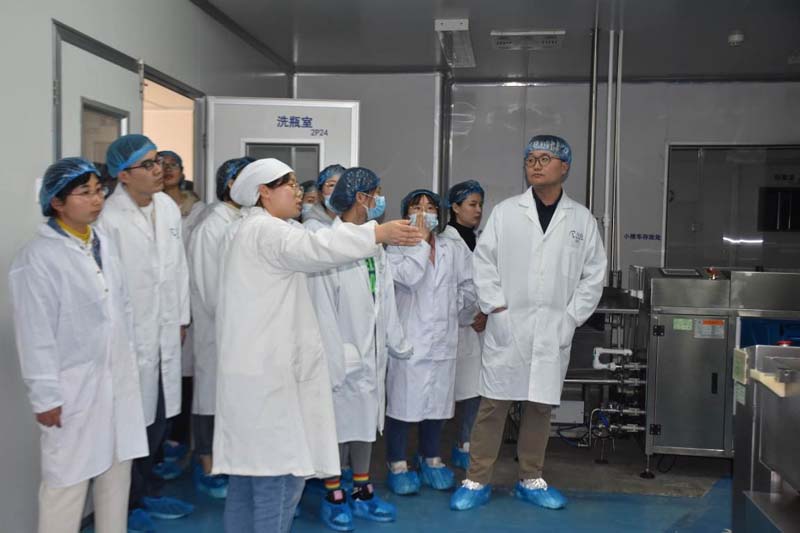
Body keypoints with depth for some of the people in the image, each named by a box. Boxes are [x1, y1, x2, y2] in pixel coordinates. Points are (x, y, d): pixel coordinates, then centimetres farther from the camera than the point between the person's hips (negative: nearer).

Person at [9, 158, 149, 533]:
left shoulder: (105, 244, 6)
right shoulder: (38, 258, -14)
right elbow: (35, 335, -14)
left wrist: (128, 362, 14)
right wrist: (45, 396, -13)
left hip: (119, 381, 7)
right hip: (74, 388, -6)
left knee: (117, 472, 16)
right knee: (67, 480, 5)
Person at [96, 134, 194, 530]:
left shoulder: (169, 207, 3)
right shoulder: (108, 218, -18)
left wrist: (182, 318, 12)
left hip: (165, 333, 6)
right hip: (129, 337, -6)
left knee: (158, 418, 17)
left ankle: (147, 492, 36)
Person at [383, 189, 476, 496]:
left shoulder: (454, 249, 11)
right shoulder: (397, 249, -1)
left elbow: (468, 289, 12)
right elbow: (409, 277, -19)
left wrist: (452, 308, 2)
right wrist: (421, 240, -11)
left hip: (443, 339, 4)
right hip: (409, 340, -4)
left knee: (438, 402, 13)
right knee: (403, 402, 1)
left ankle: (431, 459, 30)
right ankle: (397, 465, 15)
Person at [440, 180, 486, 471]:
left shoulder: (478, 239, 13)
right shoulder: (446, 239, -8)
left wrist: (485, 314, 0)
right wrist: (472, 317, -7)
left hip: (477, 324, 7)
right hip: (454, 324, -6)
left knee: (473, 388, 7)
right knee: (448, 389, -3)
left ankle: (464, 447, 19)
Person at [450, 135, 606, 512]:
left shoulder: (581, 218, 6)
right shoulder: (505, 211, 2)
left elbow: (594, 273, 7)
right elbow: (483, 260, 0)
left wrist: (572, 316, 0)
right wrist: (495, 307, -7)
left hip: (554, 331, 2)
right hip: (507, 326, -1)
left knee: (540, 407, 10)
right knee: (492, 405, 2)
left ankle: (530, 481, 25)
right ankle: (477, 481, 14)